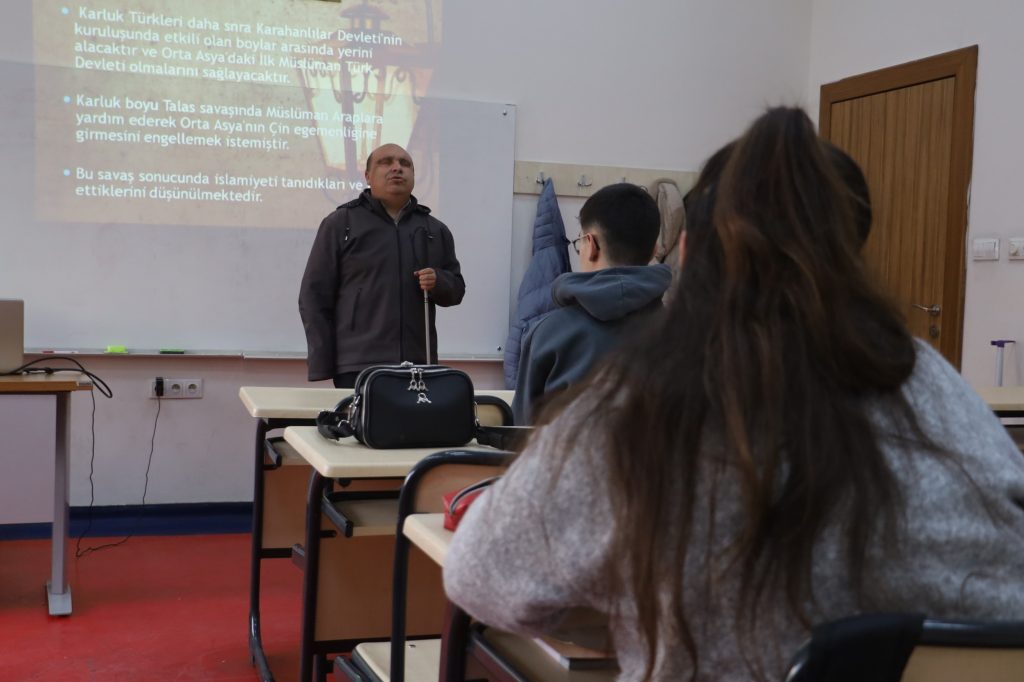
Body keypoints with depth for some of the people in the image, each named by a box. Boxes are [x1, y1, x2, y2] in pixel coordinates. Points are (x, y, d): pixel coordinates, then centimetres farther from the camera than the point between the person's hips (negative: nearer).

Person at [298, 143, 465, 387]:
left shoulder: (435, 230, 18)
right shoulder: (340, 224, 6)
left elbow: (456, 289, 20)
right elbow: (315, 297, 3)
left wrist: (438, 282, -5)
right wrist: (322, 369, -5)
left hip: (419, 366, 3)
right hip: (357, 367, -3)